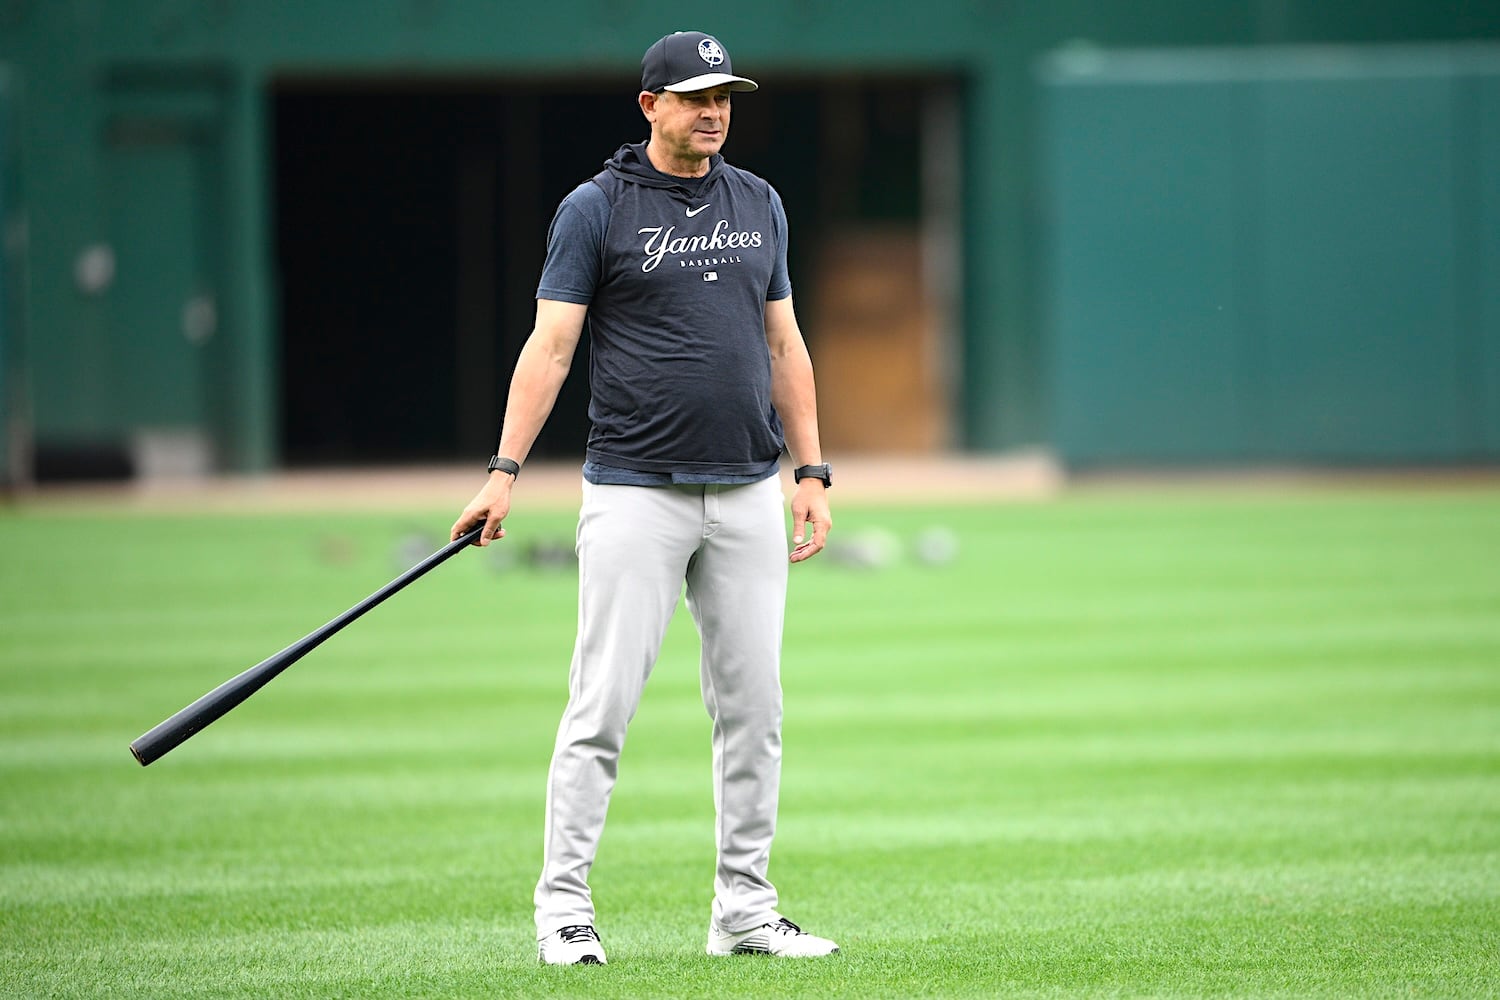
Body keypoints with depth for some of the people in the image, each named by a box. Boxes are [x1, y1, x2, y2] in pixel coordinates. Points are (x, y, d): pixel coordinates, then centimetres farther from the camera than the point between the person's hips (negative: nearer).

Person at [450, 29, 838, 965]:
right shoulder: (596, 209, -3)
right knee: (604, 704, -7)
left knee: (753, 707, 5)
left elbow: (783, 343, 16)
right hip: (636, 494, -5)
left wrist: (812, 473, 11)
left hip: (749, 498, 5)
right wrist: (505, 471, -15)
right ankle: (563, 906, -1)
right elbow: (551, 344, -7)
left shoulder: (757, 204, 12)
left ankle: (746, 907, 13)